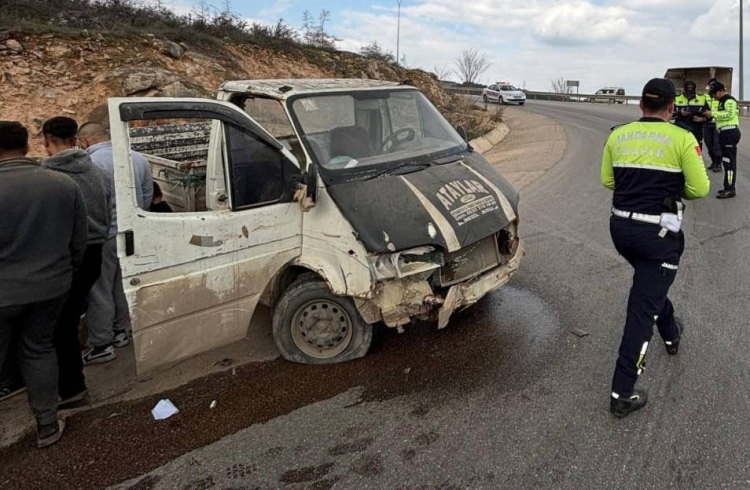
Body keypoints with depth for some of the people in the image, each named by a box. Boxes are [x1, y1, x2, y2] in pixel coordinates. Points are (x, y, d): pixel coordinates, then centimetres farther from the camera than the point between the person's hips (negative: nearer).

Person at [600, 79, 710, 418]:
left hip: (621, 227, 5)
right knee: (643, 309, -2)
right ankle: (622, 395, 1)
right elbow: (699, 189, -8)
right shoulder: (682, 139, -8)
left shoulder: (618, 136, 3)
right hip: (658, 233, -5)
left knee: (650, 284, 33)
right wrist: (673, 188, 12)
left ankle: (671, 334, 56)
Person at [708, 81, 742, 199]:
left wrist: (714, 113, -16)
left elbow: (729, 114, -22)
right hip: (725, 132, 10)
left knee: (729, 161, -12)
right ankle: (729, 187, 18)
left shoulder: (729, 100, -10)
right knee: (727, 161, 13)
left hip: (730, 132, -10)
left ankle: (730, 189, -13)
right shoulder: (722, 101, 21)